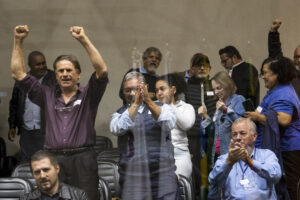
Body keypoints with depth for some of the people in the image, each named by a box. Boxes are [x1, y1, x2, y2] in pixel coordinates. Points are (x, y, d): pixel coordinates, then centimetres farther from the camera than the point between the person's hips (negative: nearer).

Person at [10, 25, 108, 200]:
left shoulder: (88, 95, 7)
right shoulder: (48, 96, 14)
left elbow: (102, 71, -9)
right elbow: (18, 74, 13)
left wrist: (84, 39, -16)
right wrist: (18, 41, 6)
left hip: (82, 160, -2)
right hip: (53, 160, 2)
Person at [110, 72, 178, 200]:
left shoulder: (162, 107, 9)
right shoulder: (120, 114, 10)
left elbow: (169, 123, -13)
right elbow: (116, 129, -12)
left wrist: (148, 100, -24)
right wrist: (135, 104, -21)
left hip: (163, 176, 0)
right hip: (132, 179, 0)